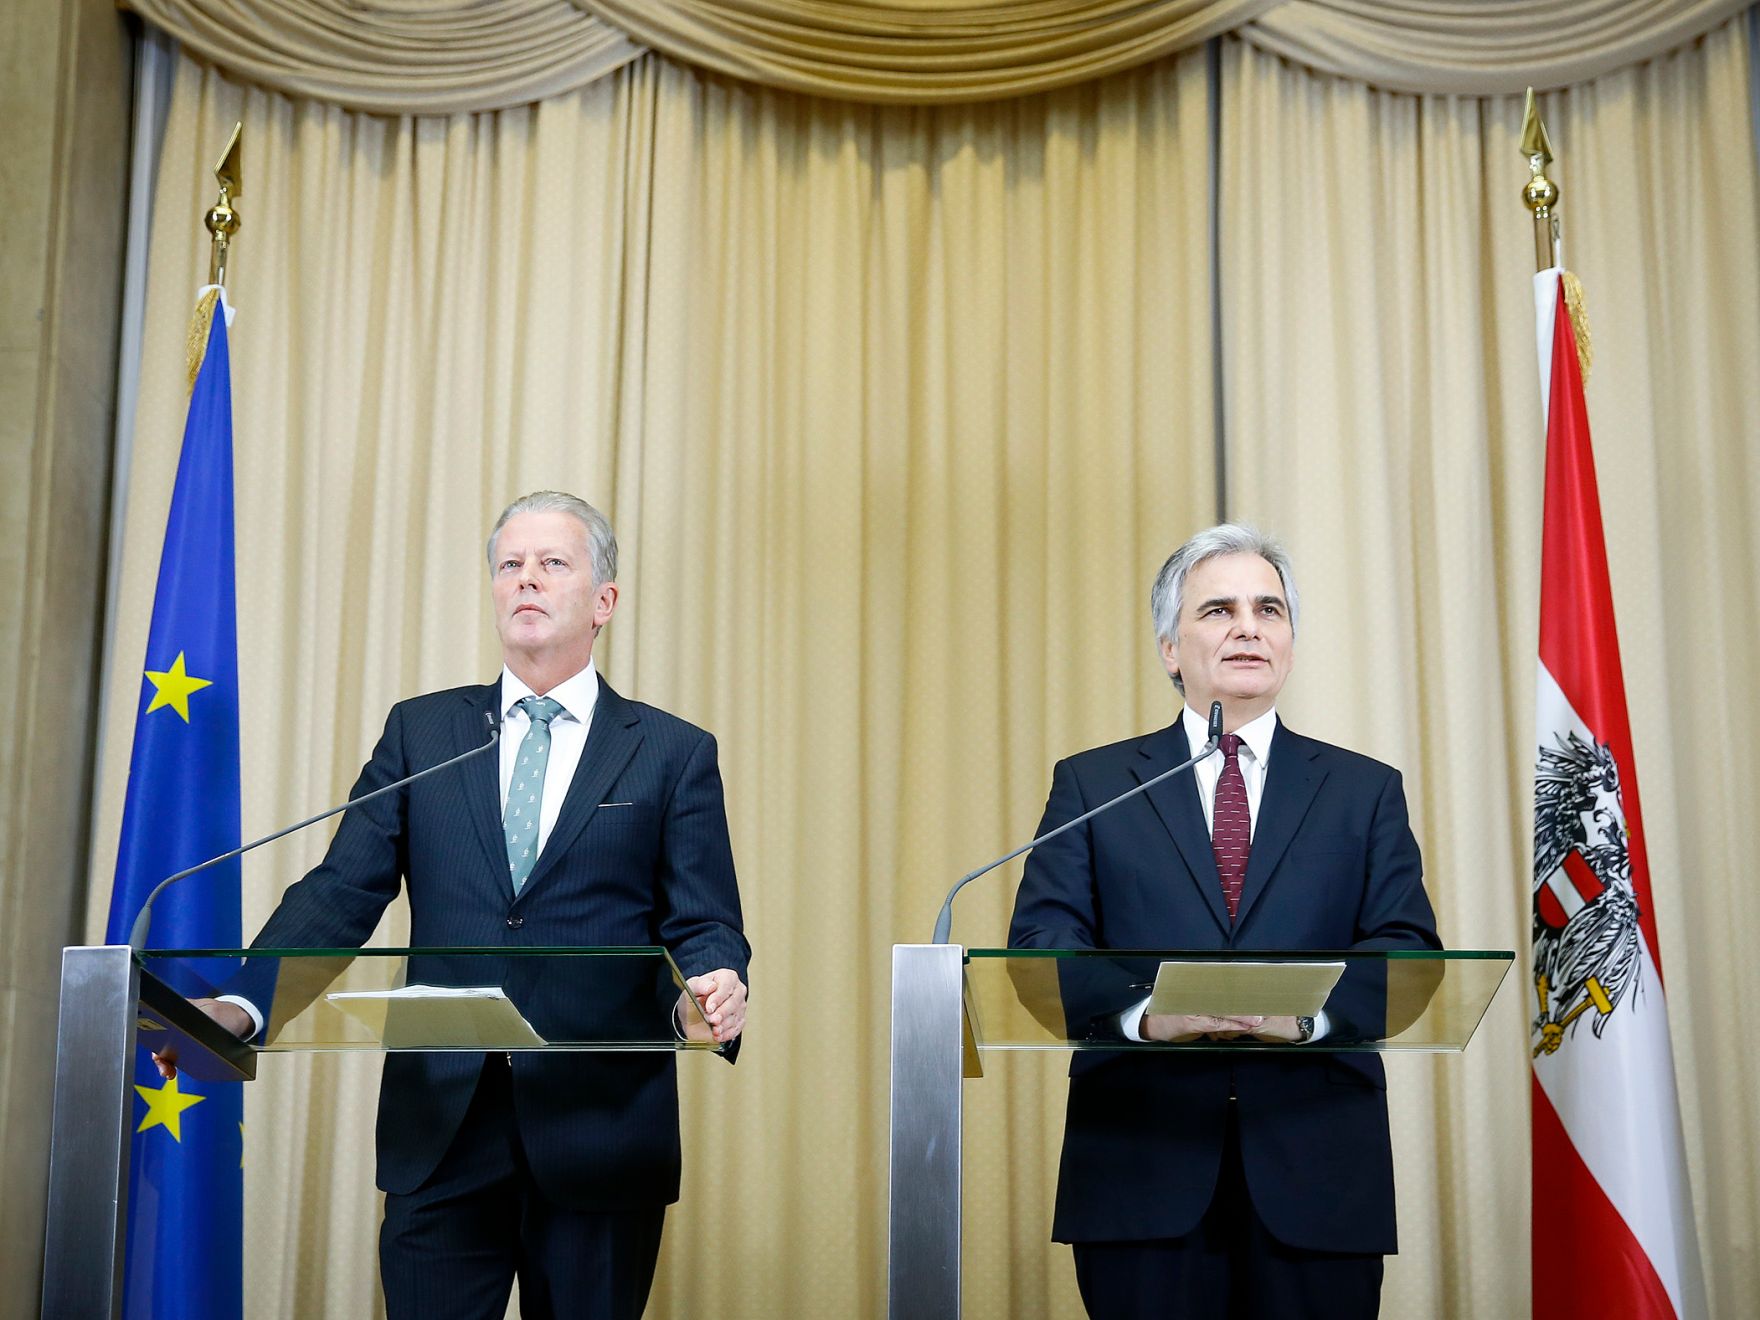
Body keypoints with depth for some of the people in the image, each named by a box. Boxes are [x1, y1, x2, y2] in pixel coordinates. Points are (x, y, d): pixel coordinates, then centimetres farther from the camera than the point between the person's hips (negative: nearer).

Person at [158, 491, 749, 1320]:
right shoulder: (420, 732, 11)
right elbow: (342, 893, 4)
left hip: (601, 1132, -1)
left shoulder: (675, 754, 6)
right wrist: (241, 1006, -13)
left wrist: (714, 994, -23)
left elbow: (702, 924, 1)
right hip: (442, 1127, 1)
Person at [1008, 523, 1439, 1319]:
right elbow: (1041, 941, -1)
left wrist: (1308, 1011, -19)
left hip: (1318, 1177, 1)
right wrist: (1145, 1009, -20)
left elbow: (1408, 949, 1)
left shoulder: (1365, 791, 12)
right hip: (1142, 1171, -1)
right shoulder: (1091, 784, 10)